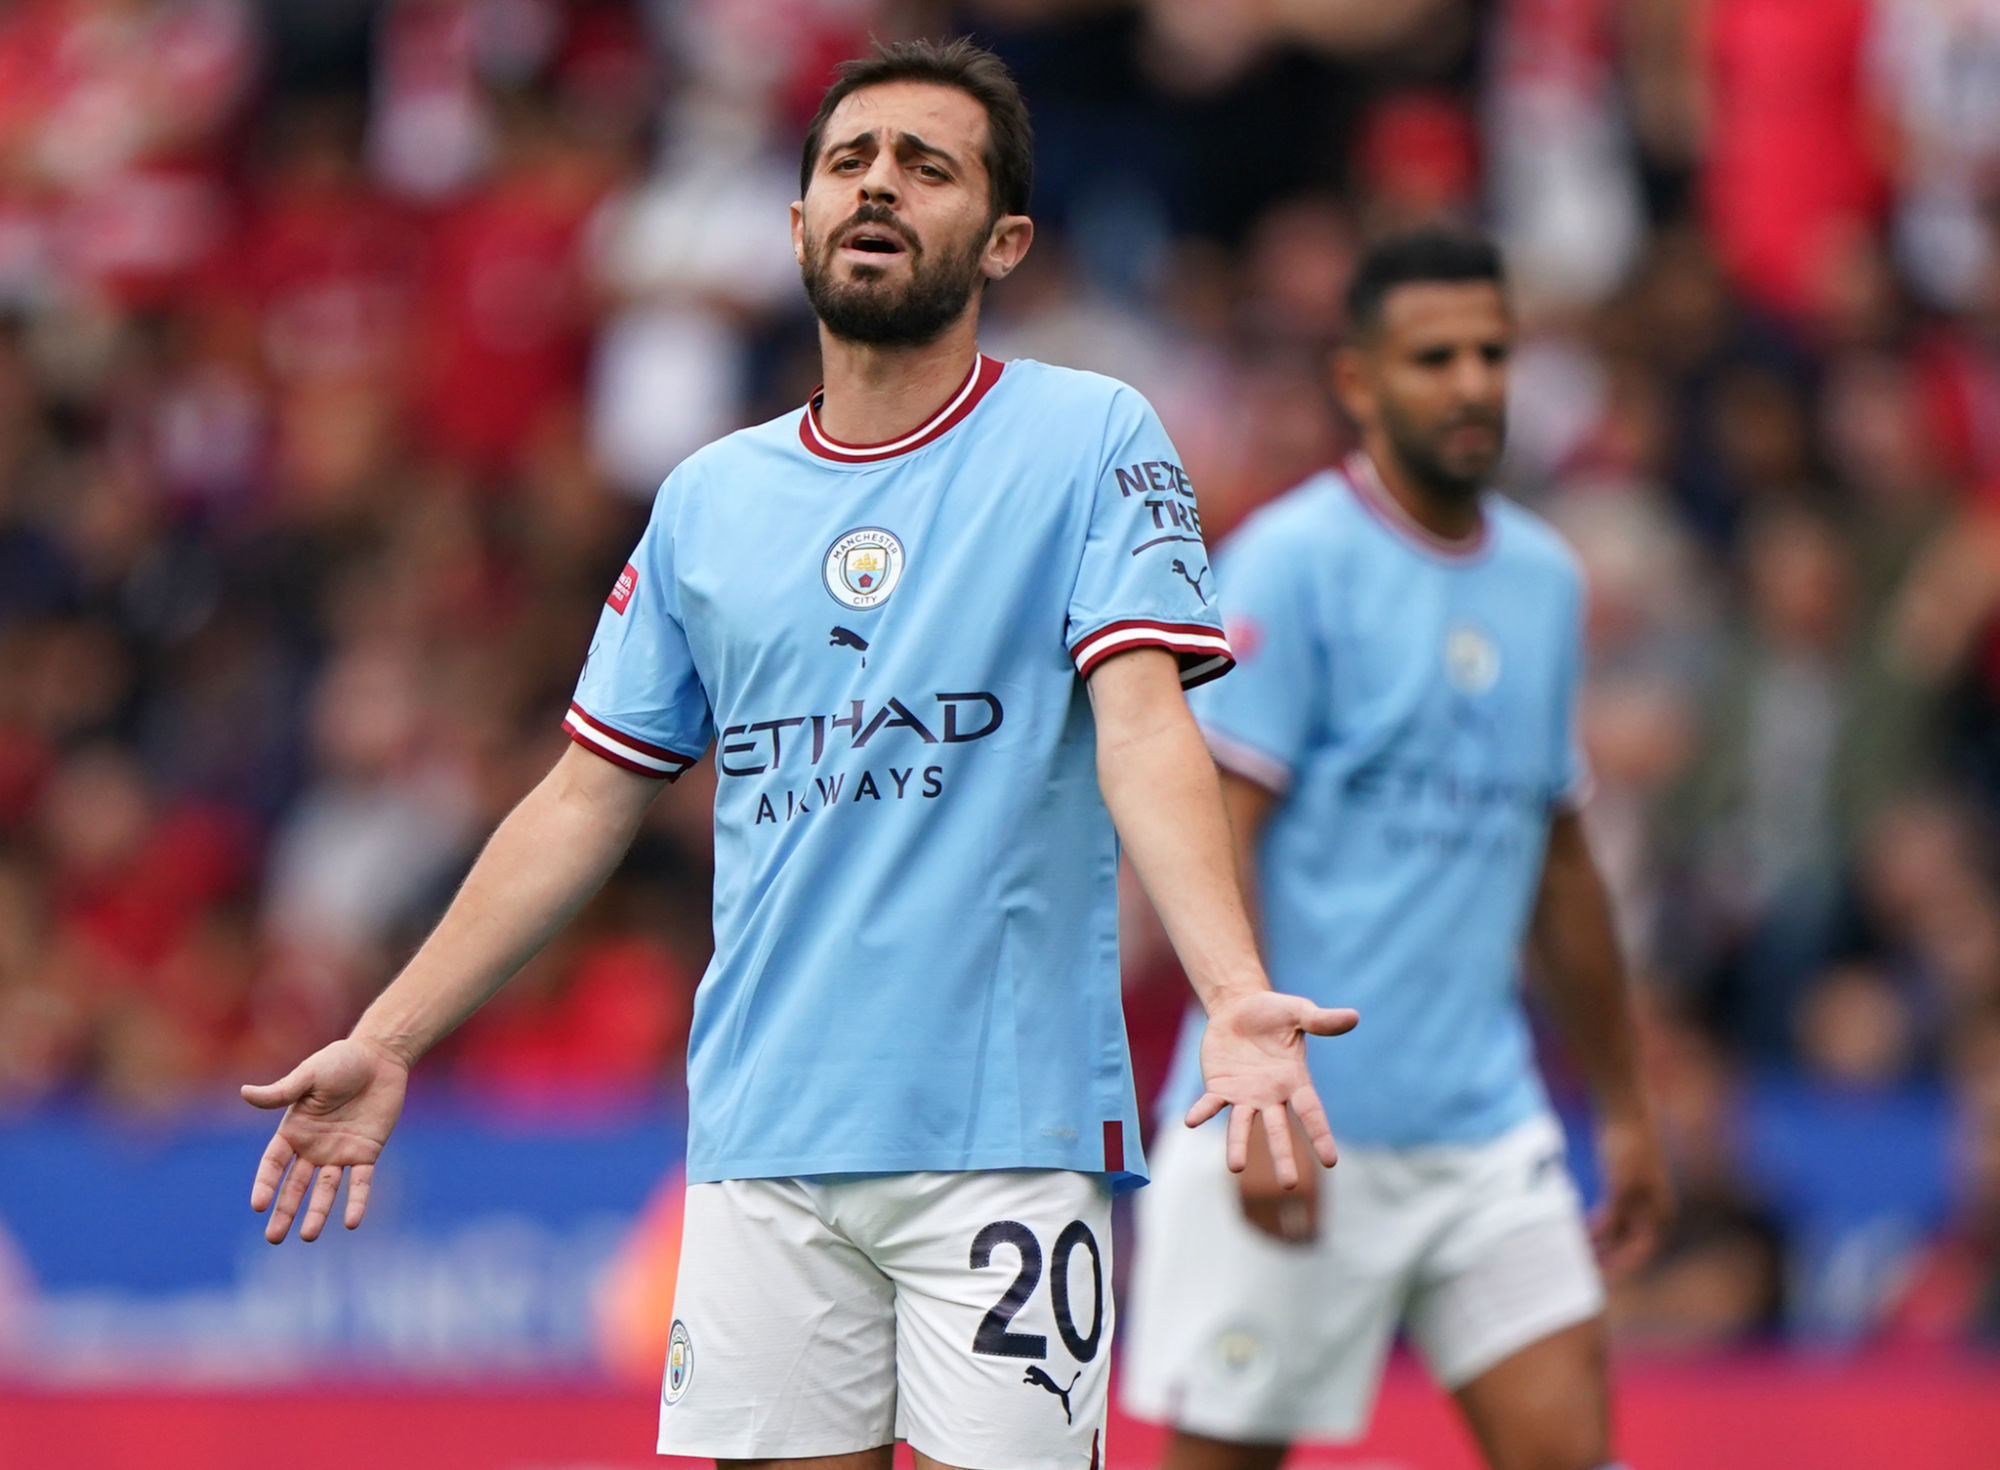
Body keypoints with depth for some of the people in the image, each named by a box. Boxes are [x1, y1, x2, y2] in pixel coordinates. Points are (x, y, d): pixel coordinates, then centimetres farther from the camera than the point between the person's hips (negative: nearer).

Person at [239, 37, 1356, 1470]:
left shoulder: (1093, 438, 1)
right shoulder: (709, 496, 13)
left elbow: (1145, 730, -12)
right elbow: (586, 802, 17)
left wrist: (1235, 999, -27)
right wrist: (386, 1042, 14)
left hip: (1007, 1133, -4)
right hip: (762, 1139, 4)